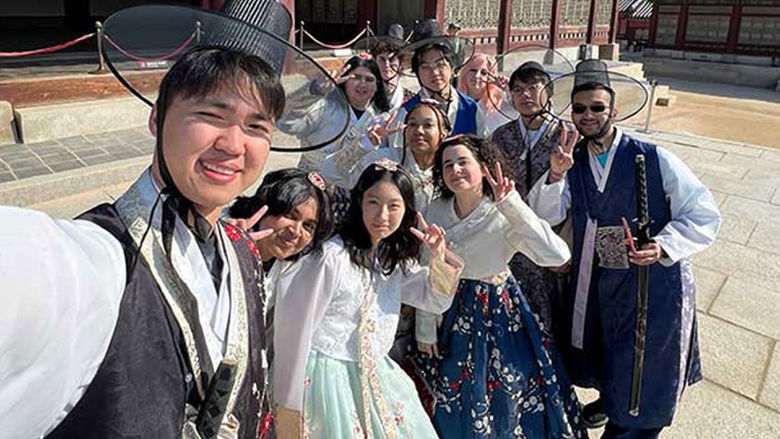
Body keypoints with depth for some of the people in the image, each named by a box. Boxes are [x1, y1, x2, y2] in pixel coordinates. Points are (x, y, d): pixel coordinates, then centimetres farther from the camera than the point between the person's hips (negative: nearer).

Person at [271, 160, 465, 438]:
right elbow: (297, 330, -15)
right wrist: (290, 407, -9)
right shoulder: (332, 257, -20)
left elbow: (436, 300, 9)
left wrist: (439, 258, -11)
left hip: (375, 377, 7)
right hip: (328, 374, -7)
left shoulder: (395, 259, 2)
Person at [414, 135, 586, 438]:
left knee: (508, 396, 13)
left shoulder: (504, 216, -20)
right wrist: (425, 330, 3)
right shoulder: (436, 211, -9)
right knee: (455, 400, 21)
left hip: (500, 312, -3)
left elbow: (558, 255, -35)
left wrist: (512, 203, -34)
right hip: (455, 314, 4)